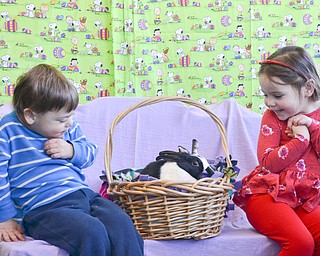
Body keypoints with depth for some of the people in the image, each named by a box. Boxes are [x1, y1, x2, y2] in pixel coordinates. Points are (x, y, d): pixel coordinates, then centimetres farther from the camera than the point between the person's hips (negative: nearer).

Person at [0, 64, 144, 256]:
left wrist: (72, 151, 1)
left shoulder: (69, 127, 13)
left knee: (122, 224, -18)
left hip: (84, 194, 6)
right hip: (43, 209, -6)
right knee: (92, 233, -32)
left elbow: (90, 152, 25)